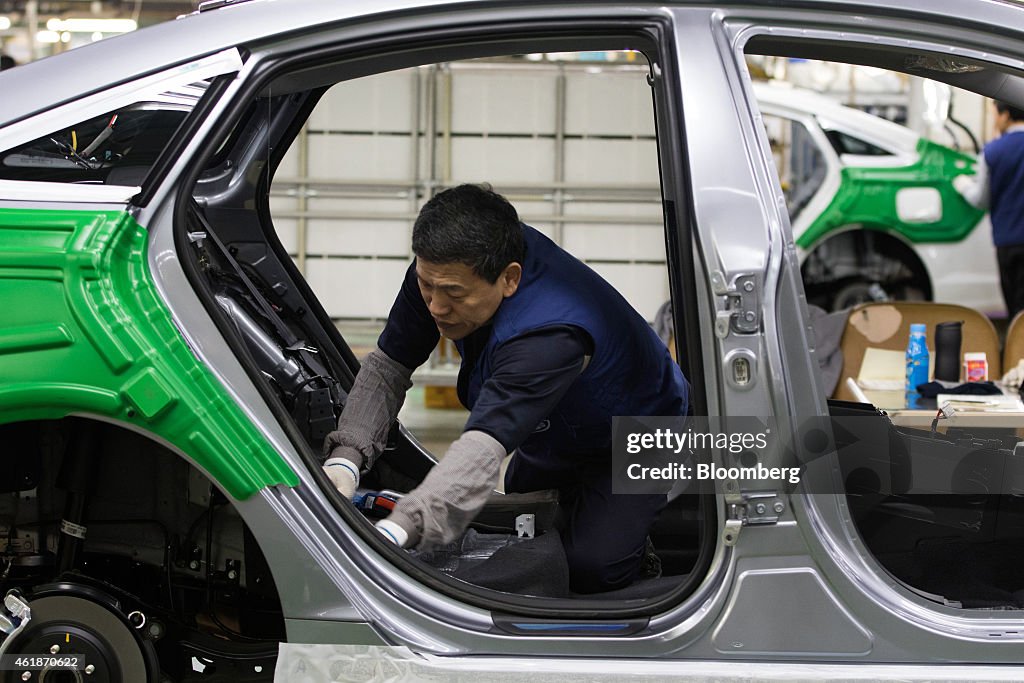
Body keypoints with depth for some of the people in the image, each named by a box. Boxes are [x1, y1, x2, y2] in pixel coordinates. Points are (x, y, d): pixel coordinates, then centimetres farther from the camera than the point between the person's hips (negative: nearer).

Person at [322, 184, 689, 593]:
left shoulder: (549, 333, -46)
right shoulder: (446, 268, -24)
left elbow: (483, 450, -56)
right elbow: (388, 365, -15)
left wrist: (393, 535, -69)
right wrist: (344, 461, -32)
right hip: (551, 437, 7)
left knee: (591, 567, -22)